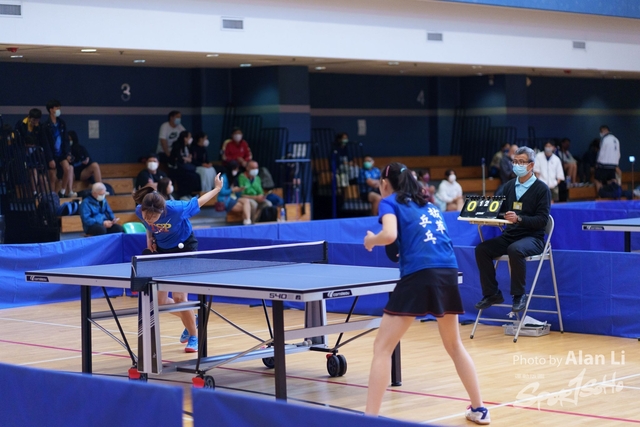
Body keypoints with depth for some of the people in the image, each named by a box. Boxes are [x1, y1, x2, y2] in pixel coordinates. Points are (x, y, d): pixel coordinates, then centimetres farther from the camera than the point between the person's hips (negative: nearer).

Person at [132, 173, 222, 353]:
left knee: (178, 297, -15)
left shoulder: (176, 209, -36)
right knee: (160, 301, 3)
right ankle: (190, 320, 31)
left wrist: (217, 188, -4)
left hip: (184, 247, -5)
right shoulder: (140, 211, -23)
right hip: (162, 249, 5)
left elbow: (198, 202, -15)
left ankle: (194, 336, 6)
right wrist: (149, 237, -11)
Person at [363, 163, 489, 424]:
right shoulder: (428, 204, 26)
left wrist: (371, 241, 10)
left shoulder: (390, 202, 8)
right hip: (448, 273, 6)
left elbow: (389, 235, -10)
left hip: (418, 276, -6)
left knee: (383, 348, 0)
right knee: (454, 345, 25)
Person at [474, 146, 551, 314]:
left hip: (532, 238, -6)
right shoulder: (509, 186, 12)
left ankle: (519, 295, -20)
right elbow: (499, 212, 12)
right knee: (481, 249, -15)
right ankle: (492, 294, -5)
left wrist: (519, 219, -29)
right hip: (509, 235, 6)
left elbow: (542, 220, -14)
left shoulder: (541, 189, -5)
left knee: (515, 249, -37)